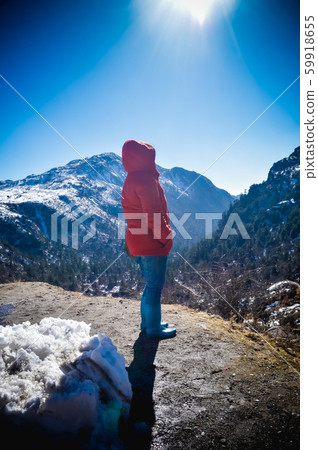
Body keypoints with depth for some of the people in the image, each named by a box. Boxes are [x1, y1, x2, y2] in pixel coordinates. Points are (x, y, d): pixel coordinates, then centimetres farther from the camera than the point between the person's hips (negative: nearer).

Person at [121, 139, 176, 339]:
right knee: (155, 285, 2)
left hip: (138, 241, 10)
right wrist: (166, 234, -10)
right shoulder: (146, 179, -17)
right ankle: (153, 328, 15)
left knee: (151, 284, 20)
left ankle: (148, 322, 31)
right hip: (152, 243, -10)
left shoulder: (131, 179, 15)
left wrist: (130, 242, 22)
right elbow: (153, 214, -22)